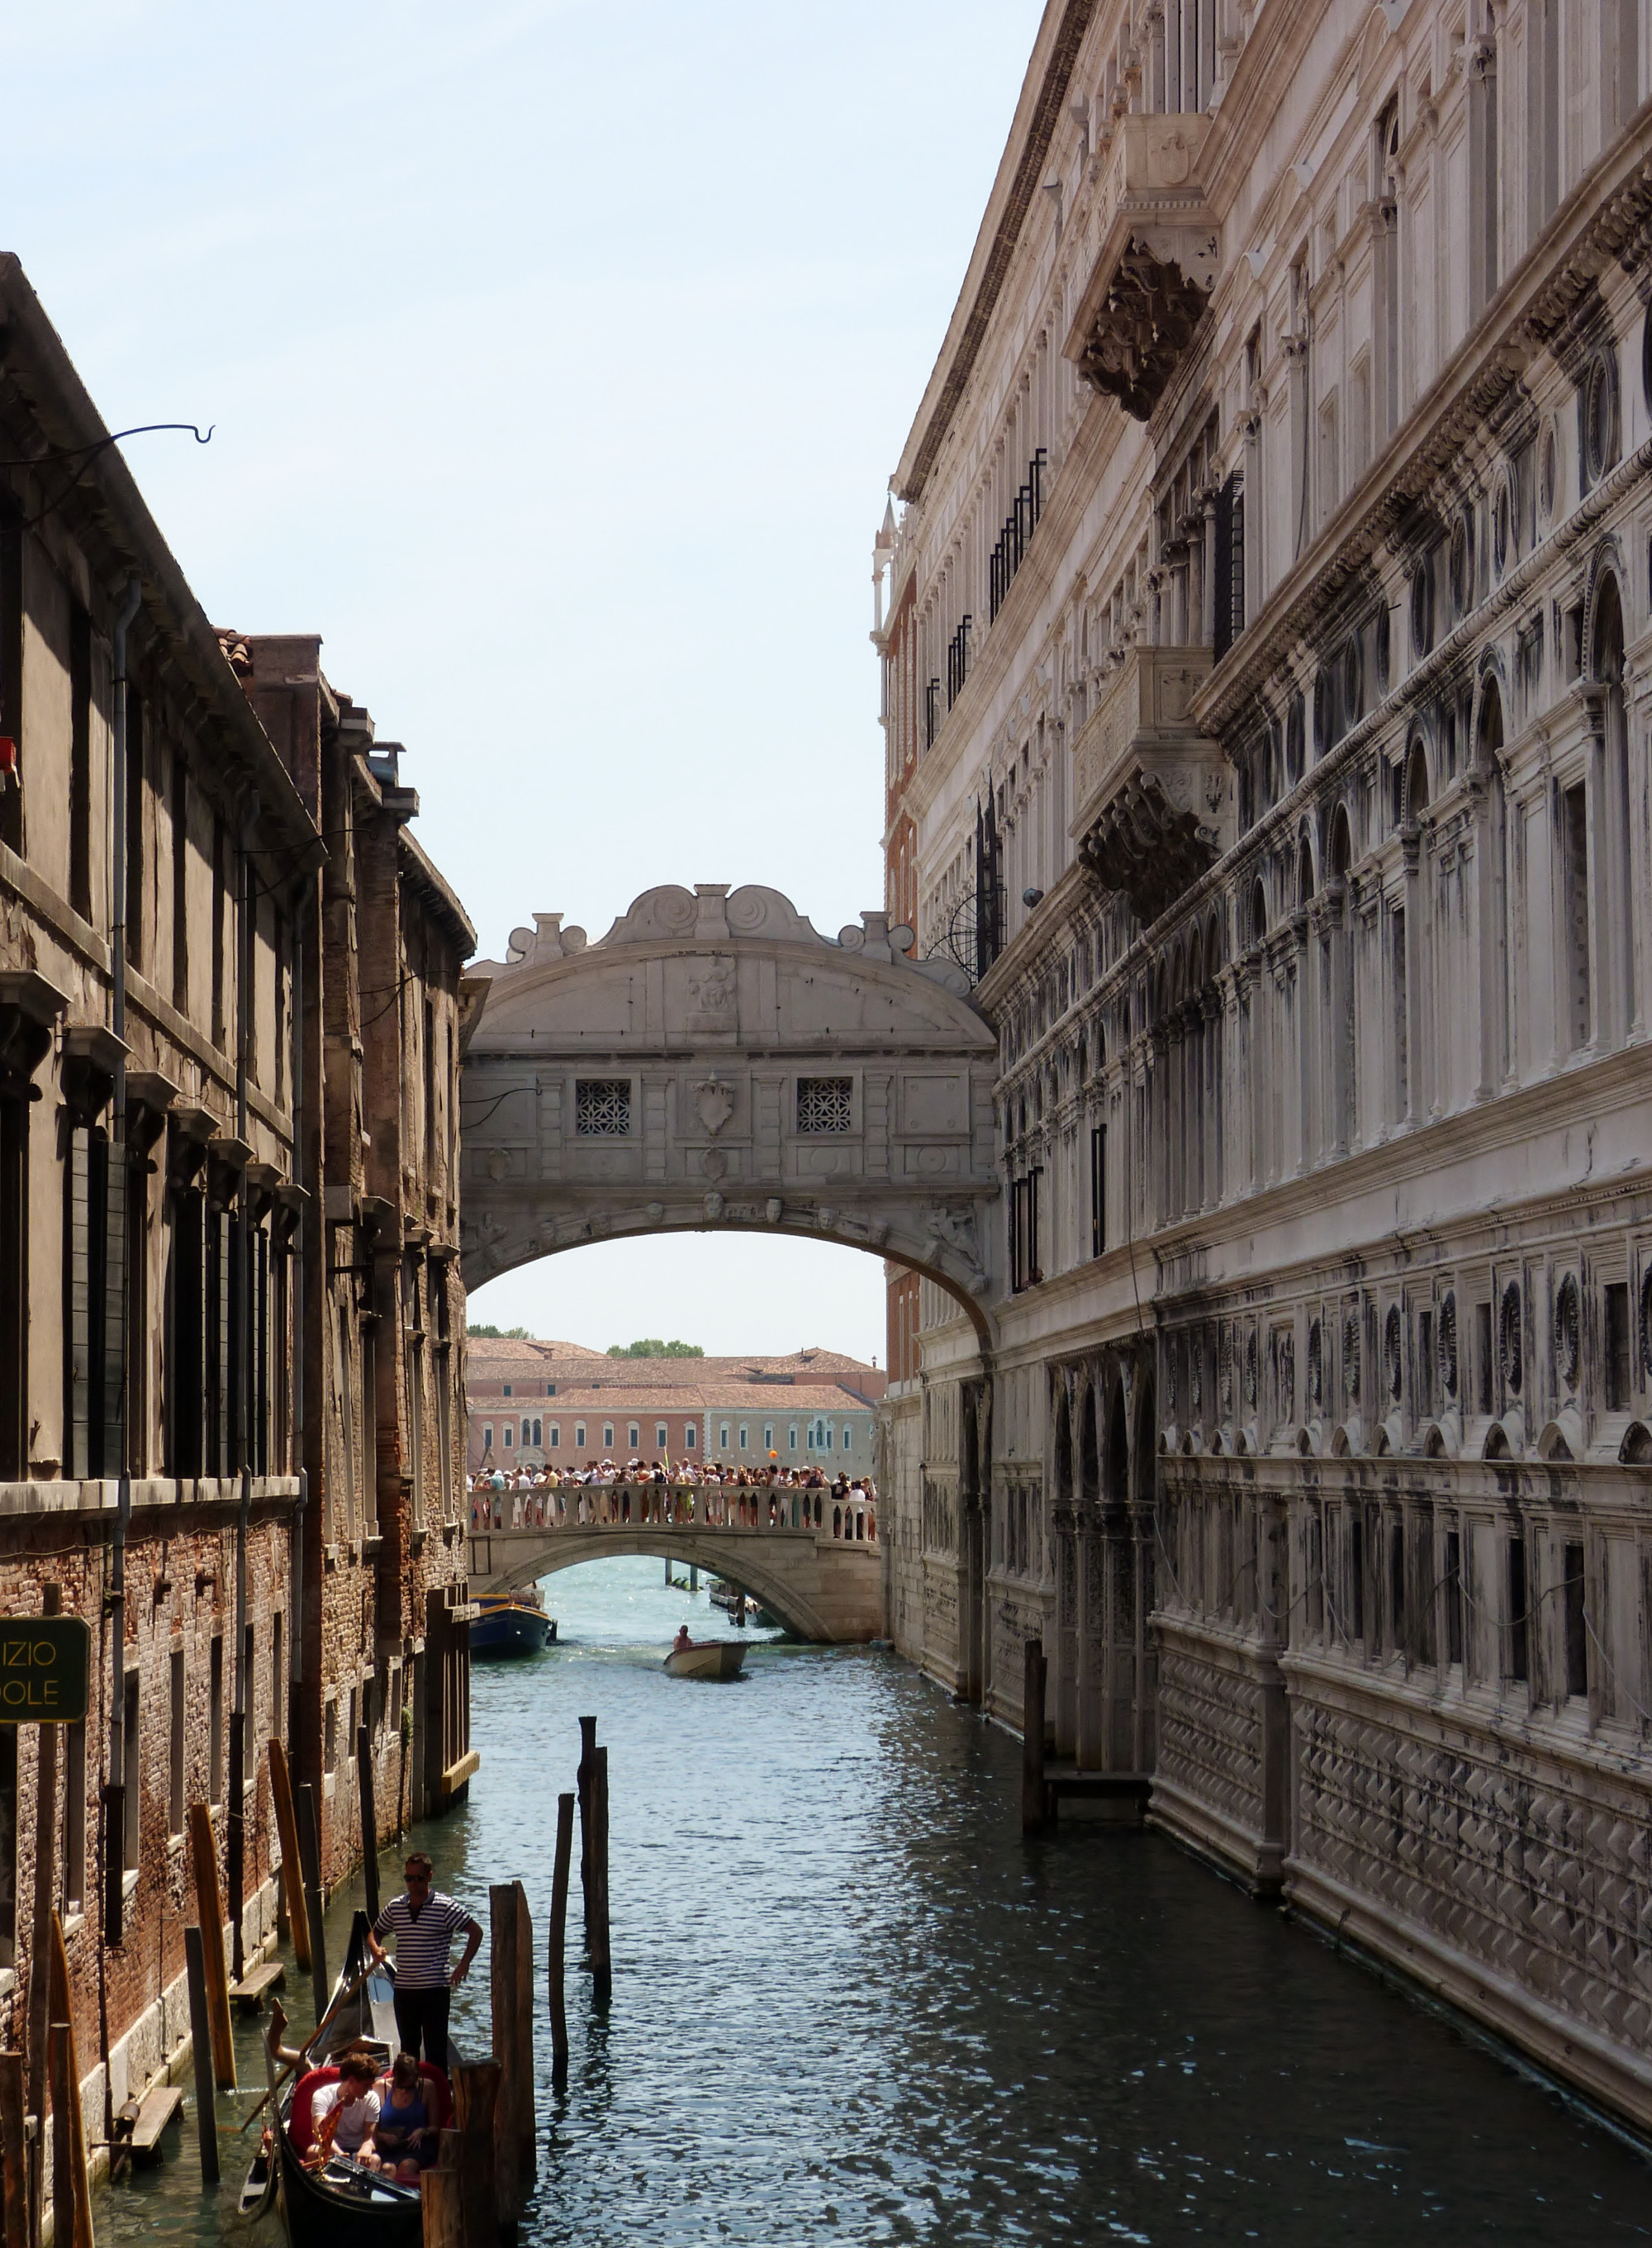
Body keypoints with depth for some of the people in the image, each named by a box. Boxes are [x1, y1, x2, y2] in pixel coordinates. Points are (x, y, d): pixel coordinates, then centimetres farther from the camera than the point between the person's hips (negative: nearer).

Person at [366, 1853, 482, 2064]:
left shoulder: (445, 1907, -7)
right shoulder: (395, 1907, 8)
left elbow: (475, 1931, -7)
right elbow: (375, 1932, 19)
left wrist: (464, 1964, -14)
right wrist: (375, 1948, -4)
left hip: (435, 1990, -5)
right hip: (404, 1990, 5)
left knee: (435, 2050, -3)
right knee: (408, 2048, 13)